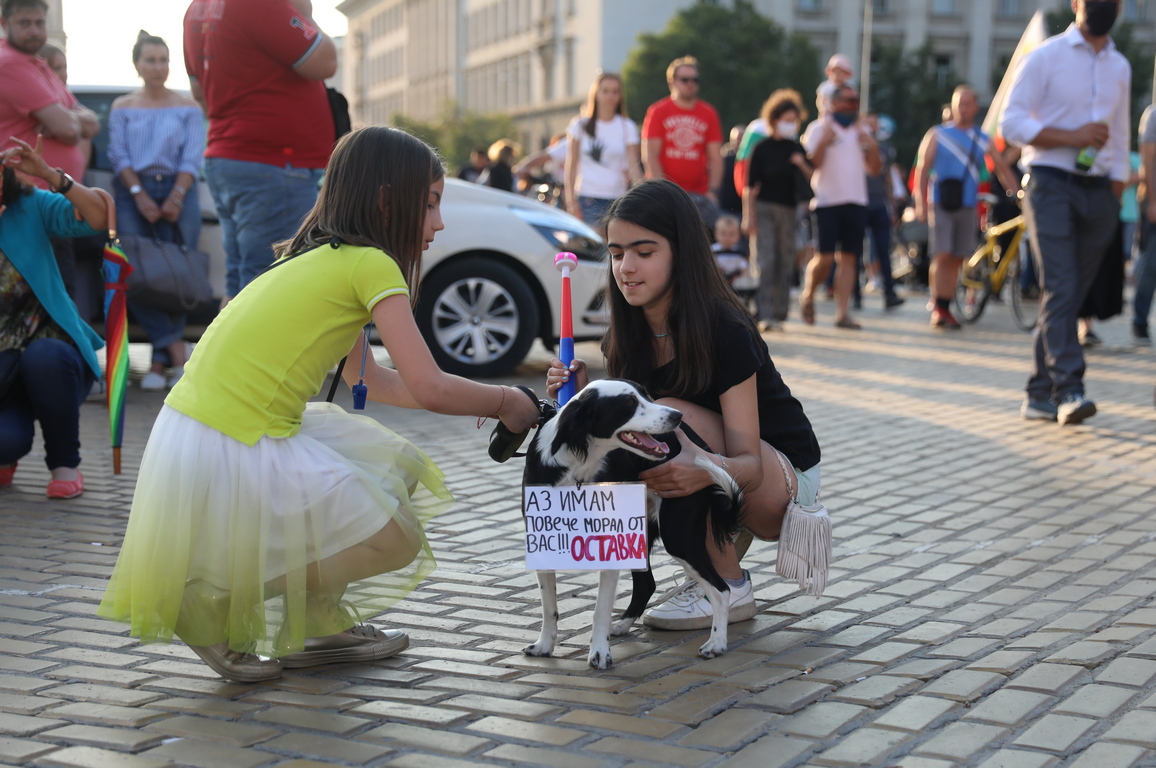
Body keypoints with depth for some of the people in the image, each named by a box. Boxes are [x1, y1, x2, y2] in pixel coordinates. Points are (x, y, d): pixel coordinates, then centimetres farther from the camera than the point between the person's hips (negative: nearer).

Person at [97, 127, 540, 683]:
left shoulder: (322, 260, 18)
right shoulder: (371, 264, -8)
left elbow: (369, 379, 26)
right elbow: (429, 389, -13)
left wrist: (478, 398, 24)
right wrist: (502, 402, 6)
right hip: (231, 459, -9)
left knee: (397, 466, 18)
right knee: (397, 536, 1)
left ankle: (314, 626, 22)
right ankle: (217, 605, 2)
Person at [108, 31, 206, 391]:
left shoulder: (188, 108, 11)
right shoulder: (122, 108, 14)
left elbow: (192, 159, 3)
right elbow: (118, 155, 5)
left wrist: (175, 197, -11)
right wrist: (140, 195, -10)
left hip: (177, 193, 0)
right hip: (132, 194, 1)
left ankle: (160, 361, -6)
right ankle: (176, 350, -16)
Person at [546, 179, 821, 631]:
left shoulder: (724, 332, -25)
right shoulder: (628, 336, -6)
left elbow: (748, 465, -29)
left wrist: (706, 472, -51)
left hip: (784, 481, -6)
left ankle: (730, 589, -17)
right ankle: (729, 545, 4)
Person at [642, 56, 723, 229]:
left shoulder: (709, 114, 9)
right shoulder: (658, 111, 2)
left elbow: (715, 158, 7)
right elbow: (651, 156, -3)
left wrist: (712, 191, -6)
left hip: (699, 195, 2)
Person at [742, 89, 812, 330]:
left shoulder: (797, 149, 10)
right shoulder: (762, 148, -2)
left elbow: (811, 180, 12)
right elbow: (750, 186, -4)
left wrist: (803, 165, -8)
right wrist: (749, 217, -10)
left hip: (789, 211, 4)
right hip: (764, 208, -4)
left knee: (786, 263, 3)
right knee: (767, 262, -11)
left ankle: (779, 313, 9)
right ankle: (765, 316, -11)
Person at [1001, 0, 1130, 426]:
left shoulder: (1120, 68, 16)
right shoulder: (1045, 56, -1)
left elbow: (1119, 139, 20)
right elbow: (1011, 122, -7)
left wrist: (1116, 199, 12)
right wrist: (1072, 137, -15)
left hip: (1098, 192, 5)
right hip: (1051, 185, -5)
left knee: (1072, 294, 5)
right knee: (1060, 288, -16)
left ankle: (1039, 395, 11)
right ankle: (1068, 389, -22)